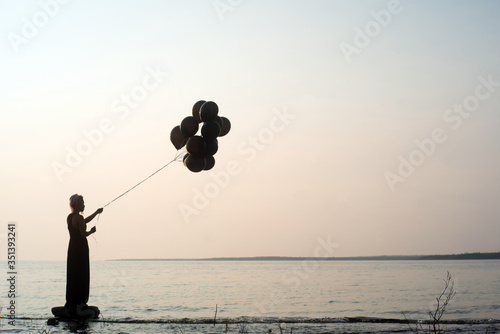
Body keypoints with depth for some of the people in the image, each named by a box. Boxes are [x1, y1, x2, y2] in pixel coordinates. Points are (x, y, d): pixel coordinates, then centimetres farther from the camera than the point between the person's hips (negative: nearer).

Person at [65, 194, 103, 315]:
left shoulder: (69, 217, 12)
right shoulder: (79, 218, -15)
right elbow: (83, 234, -20)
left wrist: (96, 212, 30)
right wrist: (91, 231, 0)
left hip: (72, 248, 9)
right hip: (81, 248, -9)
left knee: (72, 275, 12)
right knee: (82, 275, -4)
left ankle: (71, 303, 16)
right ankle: (80, 303, -6)